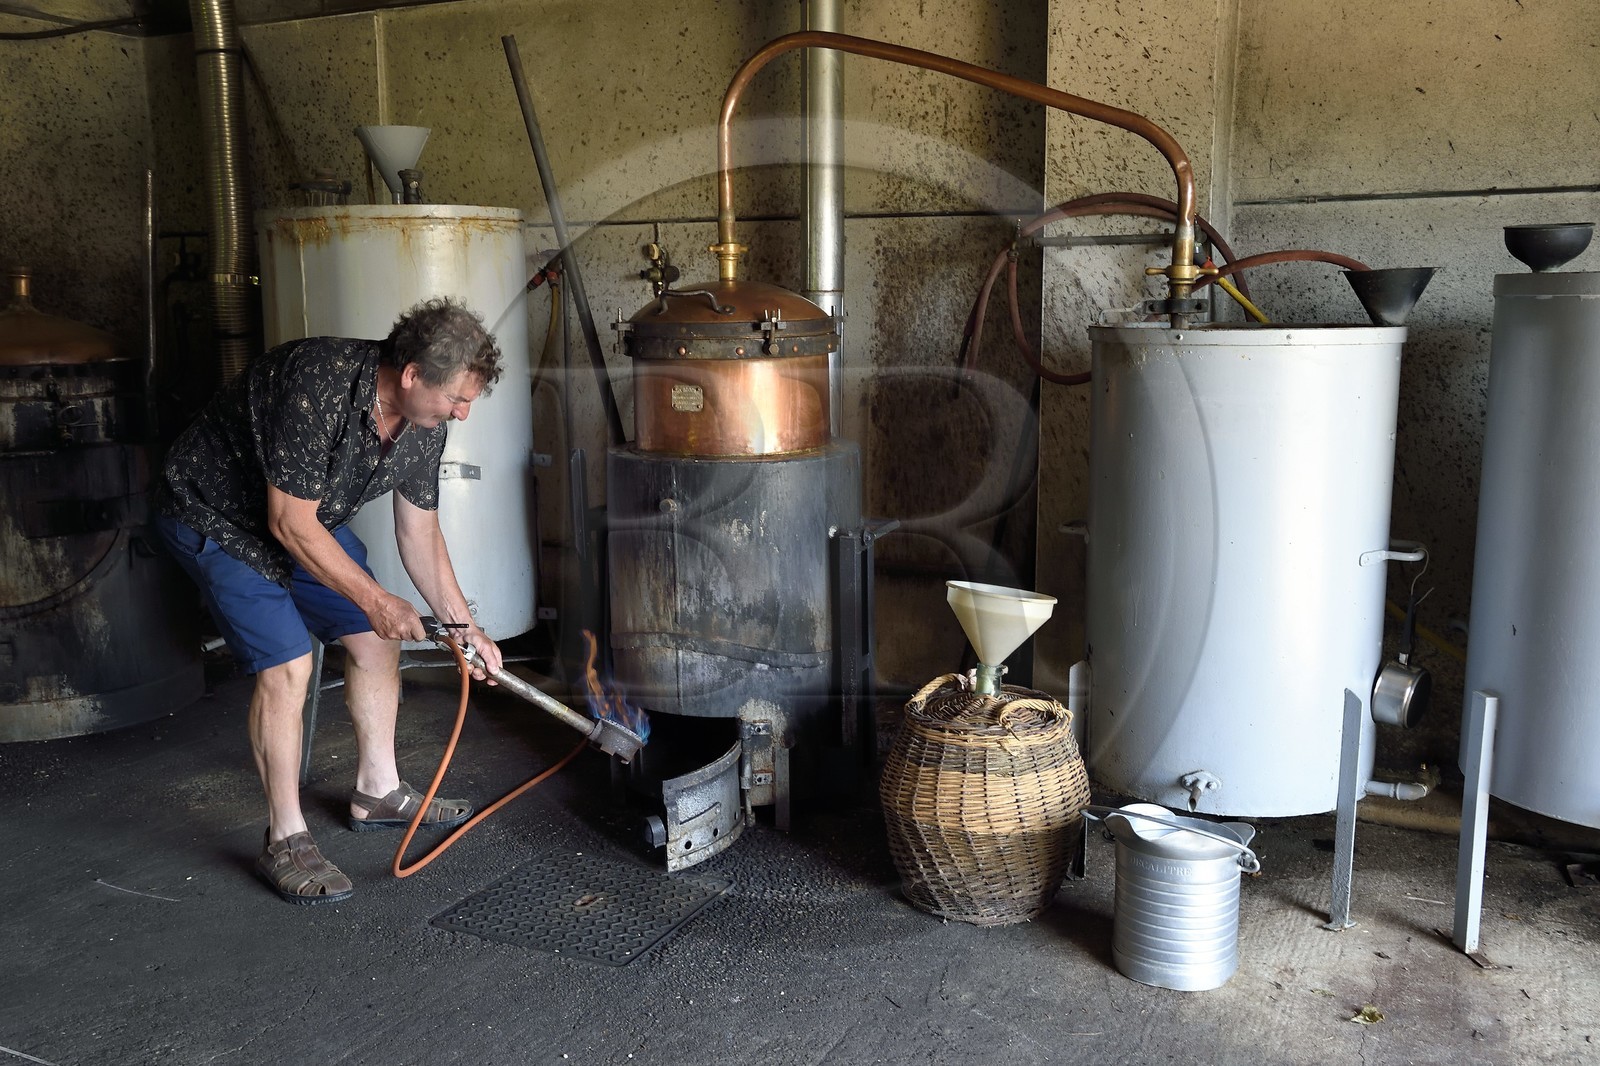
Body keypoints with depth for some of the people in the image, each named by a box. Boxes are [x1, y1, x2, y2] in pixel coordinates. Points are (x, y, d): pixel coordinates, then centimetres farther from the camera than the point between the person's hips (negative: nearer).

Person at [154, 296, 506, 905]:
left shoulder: (423, 423, -12)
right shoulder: (318, 385, -37)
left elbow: (420, 534, 0)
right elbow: (291, 525, -30)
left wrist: (463, 625, -1)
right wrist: (375, 598, -23)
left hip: (306, 518, 8)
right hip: (214, 513, -8)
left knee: (373, 640, 6)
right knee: (287, 663, -18)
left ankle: (377, 792, 24)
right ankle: (284, 842, -4)